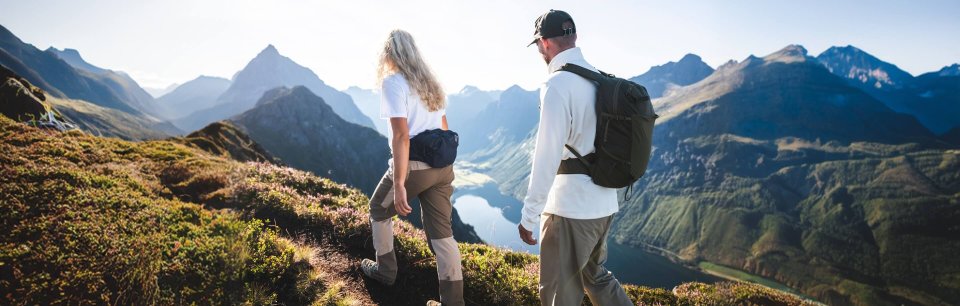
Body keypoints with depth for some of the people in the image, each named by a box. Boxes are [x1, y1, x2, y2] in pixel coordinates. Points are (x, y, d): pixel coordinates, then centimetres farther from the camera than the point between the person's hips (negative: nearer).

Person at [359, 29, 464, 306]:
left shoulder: (393, 82, -10)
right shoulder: (430, 81, 14)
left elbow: (401, 136, -20)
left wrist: (399, 185, -21)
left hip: (413, 167, -6)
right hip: (442, 166, 7)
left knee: (379, 210, 22)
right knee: (442, 232, 9)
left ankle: (385, 270, 36)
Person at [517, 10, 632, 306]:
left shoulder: (558, 84, -18)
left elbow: (547, 156, -21)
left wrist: (529, 215, -16)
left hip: (570, 209, -8)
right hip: (604, 204, 8)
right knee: (595, 276, 26)